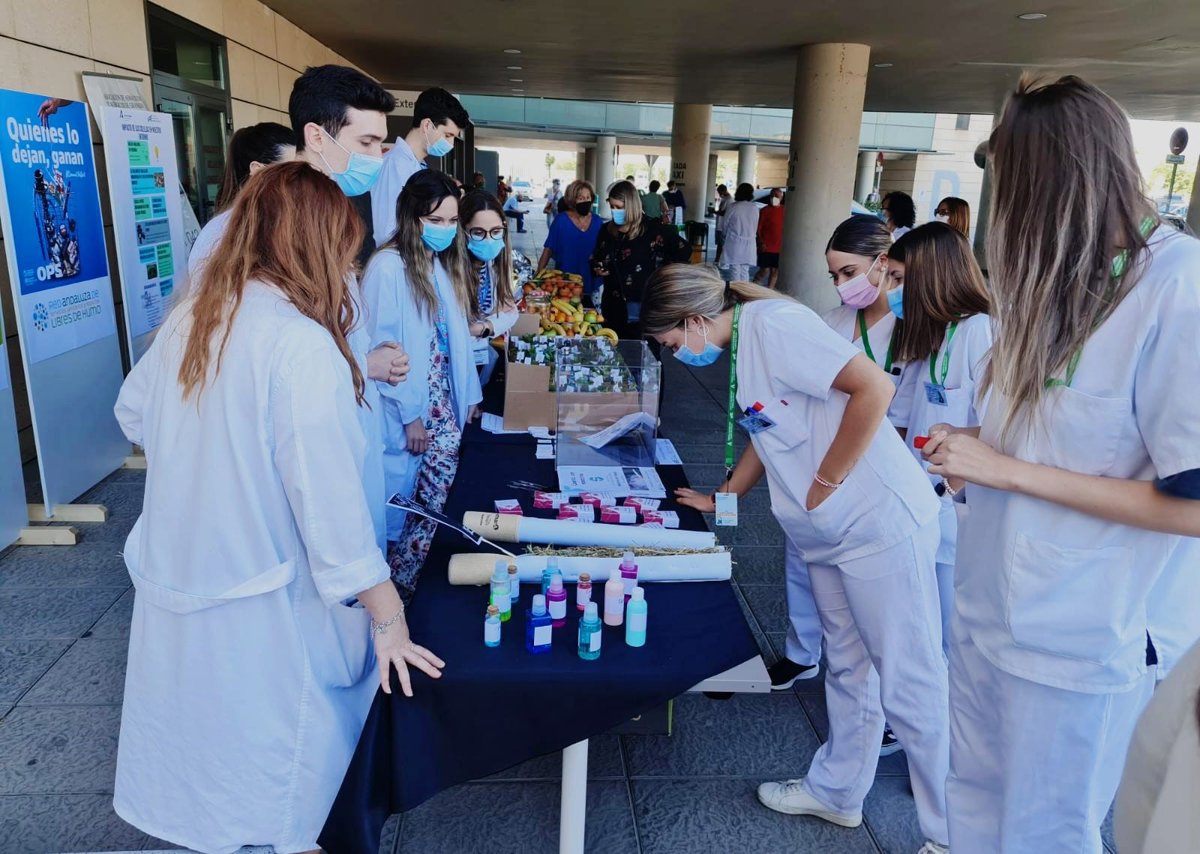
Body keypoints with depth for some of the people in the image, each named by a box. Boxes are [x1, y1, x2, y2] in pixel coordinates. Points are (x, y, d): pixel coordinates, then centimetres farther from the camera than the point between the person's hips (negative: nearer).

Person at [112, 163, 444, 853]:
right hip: (267, 615, -7)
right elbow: (333, 510, -25)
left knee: (206, 768, 28)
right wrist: (390, 621, -16)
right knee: (294, 794, 15)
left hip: (175, 599, 7)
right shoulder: (303, 348, -24)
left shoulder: (188, 321, -1)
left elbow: (134, 416, 17)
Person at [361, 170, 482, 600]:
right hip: (406, 408, -6)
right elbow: (381, 347, -14)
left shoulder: (444, 264, 10)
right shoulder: (388, 266, -13)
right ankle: (397, 588, 20)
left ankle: (406, 580, 14)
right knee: (403, 500, 4)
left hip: (443, 401, 6)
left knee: (440, 493, 0)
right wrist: (410, 413, -13)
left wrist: (469, 393, 11)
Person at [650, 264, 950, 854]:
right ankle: (836, 792, 35)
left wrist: (824, 484, -17)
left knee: (909, 681, 0)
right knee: (848, 668, 20)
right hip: (829, 532, 9)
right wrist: (721, 499, 22)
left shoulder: (773, 324, -16)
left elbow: (874, 388, -23)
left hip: (880, 520, -9)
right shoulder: (739, 351, 12)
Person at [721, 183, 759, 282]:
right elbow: (756, 226, 6)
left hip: (735, 242, -3)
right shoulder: (754, 208, -1)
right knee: (745, 270, 8)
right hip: (749, 243, 3)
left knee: (735, 270, 1)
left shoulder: (733, 207, -9)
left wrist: (726, 235, 19)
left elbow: (725, 223, 1)